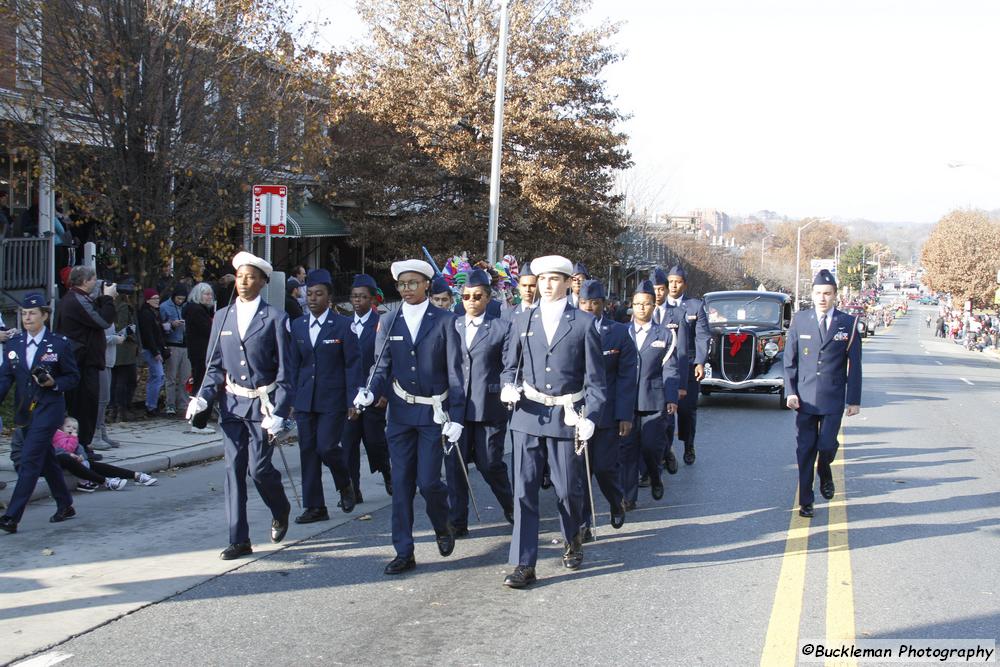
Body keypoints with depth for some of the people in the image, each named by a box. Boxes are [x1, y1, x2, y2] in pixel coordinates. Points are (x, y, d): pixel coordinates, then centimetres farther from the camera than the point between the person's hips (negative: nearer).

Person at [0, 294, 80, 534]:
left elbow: (73, 377, 0)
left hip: (48, 410, -6)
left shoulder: (59, 344, -6)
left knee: (29, 460, -12)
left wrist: (54, 383, -18)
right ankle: (65, 506, 31)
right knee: (46, 461, 16)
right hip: (25, 411, 6)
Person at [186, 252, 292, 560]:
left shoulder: (275, 318, -4)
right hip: (232, 404, 4)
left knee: (259, 468, -8)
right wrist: (202, 398, -4)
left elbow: (284, 370, -5)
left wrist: (278, 413, -12)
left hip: (263, 404, -4)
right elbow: (215, 366, 13)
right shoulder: (222, 317, 9)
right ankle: (239, 540, 10)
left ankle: (281, 511, 23)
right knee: (234, 469, 3)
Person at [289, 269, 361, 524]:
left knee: (326, 446, -12)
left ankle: (345, 485, 19)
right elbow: (293, 364, 12)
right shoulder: (298, 326, 9)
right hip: (305, 398, 5)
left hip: (333, 398, -5)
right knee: (307, 450, 4)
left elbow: (353, 364, -4)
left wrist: (352, 400, -9)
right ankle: (314, 507, 12)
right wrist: (290, 397, 6)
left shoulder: (343, 325, -4)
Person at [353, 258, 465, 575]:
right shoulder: (390, 322, 6)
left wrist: (456, 417, -9)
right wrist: (369, 392, -14)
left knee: (428, 480, -8)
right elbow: (382, 368, 8)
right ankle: (404, 552, 12)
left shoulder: (444, 320, -2)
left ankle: (443, 527, 24)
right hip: (400, 412, 3)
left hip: (433, 413, -3)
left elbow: (454, 373, -3)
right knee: (401, 483, 4)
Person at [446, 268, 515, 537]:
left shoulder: (502, 328, 1)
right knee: (454, 464, 2)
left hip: (489, 407, -3)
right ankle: (457, 521, 12)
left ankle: (511, 507, 29)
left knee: (489, 463, 2)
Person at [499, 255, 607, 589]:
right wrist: (508, 387, -6)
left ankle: (573, 540, 37)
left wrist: (590, 417, -11)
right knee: (524, 490, -2)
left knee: (567, 488, 7)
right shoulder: (522, 321, 8)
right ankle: (524, 564, 3)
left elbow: (595, 377, -2)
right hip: (528, 415, 2)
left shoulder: (583, 323, -1)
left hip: (567, 417, -2)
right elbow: (510, 365, 16)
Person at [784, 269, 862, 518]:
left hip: (833, 398, -1)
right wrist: (790, 392, -3)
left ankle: (825, 473, 30)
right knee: (805, 449, 3)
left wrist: (854, 400, 0)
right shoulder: (800, 320, 3)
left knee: (827, 445, -6)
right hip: (805, 397, 1)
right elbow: (789, 359, 5)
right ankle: (805, 501, 14)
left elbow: (854, 365, 2)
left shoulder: (848, 323, 1)